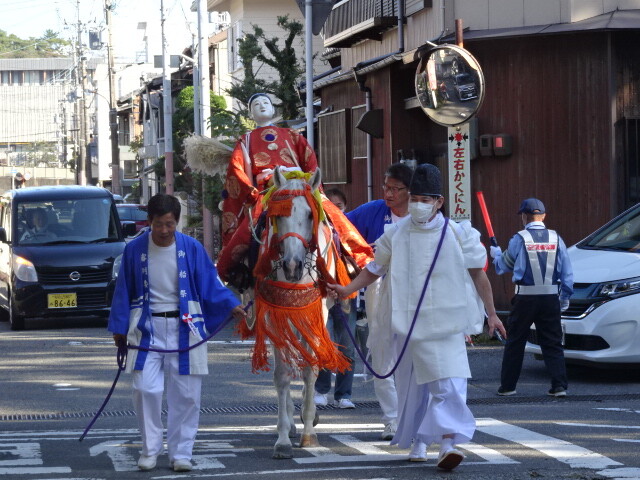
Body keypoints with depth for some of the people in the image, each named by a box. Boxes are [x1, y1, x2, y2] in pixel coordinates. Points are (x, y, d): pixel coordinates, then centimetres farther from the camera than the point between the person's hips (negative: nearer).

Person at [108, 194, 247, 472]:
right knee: (145, 389, -8)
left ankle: (181, 452, 12)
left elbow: (211, 285, 1)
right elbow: (124, 291, 7)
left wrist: (231, 305, -15)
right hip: (148, 329, 0)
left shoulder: (192, 248, -2)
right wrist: (119, 327, 6)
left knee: (186, 394, 1)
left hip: (184, 329, 0)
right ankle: (150, 449, 9)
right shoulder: (135, 249, 0)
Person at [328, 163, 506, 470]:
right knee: (411, 387, 9)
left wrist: (491, 314, 10)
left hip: (446, 324, -2)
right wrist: (348, 289, 1)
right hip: (408, 324, 2)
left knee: (448, 385, -15)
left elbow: (478, 276, 7)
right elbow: (375, 269, 14)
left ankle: (448, 442, -21)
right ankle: (416, 441, 24)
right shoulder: (396, 234, 4)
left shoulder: (458, 234, 0)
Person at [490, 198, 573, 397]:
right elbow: (567, 271, 6)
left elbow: (503, 266, 7)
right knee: (552, 343, 6)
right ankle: (559, 386, -2)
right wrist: (565, 296, 15)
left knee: (515, 342, 9)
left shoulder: (519, 239, -6)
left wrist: (496, 254, 28)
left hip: (525, 298, -2)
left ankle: (507, 386, 14)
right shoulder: (555, 238, 3)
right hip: (551, 297, 2)